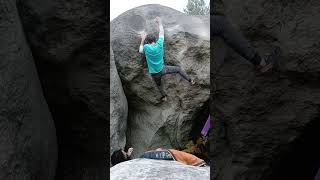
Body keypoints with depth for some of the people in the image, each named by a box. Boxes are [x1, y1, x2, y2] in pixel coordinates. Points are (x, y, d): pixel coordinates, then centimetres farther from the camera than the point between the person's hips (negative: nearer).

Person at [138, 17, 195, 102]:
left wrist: (142, 40, 8)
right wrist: (160, 23, 14)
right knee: (178, 69, 21)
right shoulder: (159, 45, -16)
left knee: (159, 85, 29)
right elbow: (161, 33, 1)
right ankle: (190, 80, 25)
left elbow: (140, 51, 5)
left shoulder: (146, 47, -20)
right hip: (162, 69, 0)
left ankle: (164, 96, 44)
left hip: (154, 74, 0)